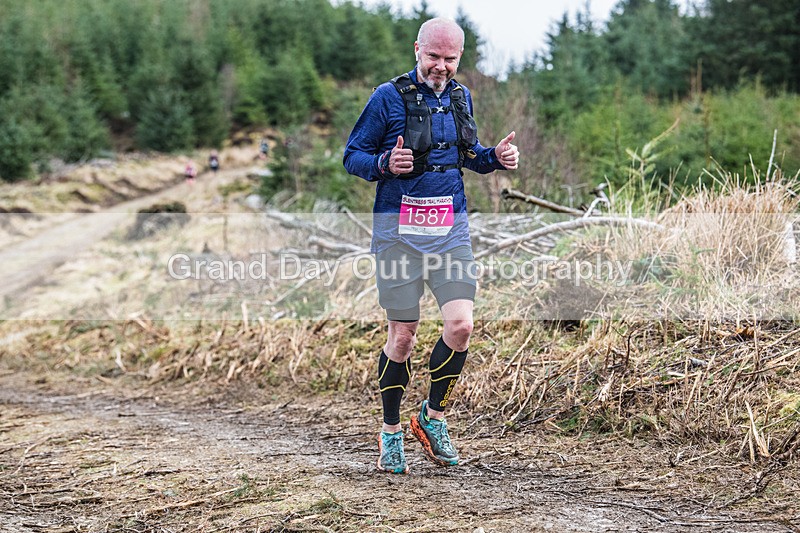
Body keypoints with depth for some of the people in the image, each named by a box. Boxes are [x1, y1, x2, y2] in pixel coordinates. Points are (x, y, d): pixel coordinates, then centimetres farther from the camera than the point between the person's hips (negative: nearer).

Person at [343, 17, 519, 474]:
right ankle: (391, 433, 18)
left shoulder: (461, 98, 11)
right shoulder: (389, 97, -5)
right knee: (403, 335, 1)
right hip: (400, 229, -4)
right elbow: (353, 157, -1)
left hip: (451, 228, 4)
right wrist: (385, 164, -22)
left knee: (461, 324, -9)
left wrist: (497, 158, 3)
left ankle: (433, 419, 12)